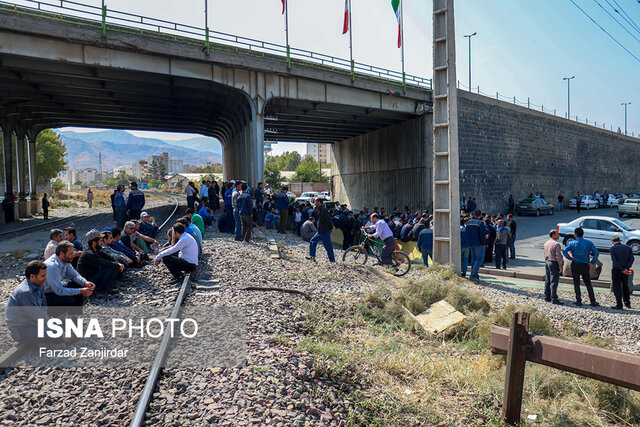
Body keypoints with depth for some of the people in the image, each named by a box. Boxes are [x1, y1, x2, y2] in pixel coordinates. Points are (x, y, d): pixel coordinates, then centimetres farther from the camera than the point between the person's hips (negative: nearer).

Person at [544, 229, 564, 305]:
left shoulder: (546, 243, 10)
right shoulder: (556, 244, -16)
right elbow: (558, 256, -17)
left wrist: (547, 261, 19)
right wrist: (560, 266, -12)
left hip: (547, 262, 8)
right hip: (554, 263, -8)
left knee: (547, 281, 12)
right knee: (554, 282, -5)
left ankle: (547, 297, 19)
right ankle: (553, 299, -4)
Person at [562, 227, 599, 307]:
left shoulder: (572, 243, -3)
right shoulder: (589, 243, 4)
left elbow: (564, 251, -18)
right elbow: (596, 253, -5)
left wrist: (570, 258, -7)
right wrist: (592, 263, 0)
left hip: (575, 265, -2)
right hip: (585, 265, 2)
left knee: (576, 283, 5)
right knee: (588, 283, 11)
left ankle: (579, 301, 6)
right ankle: (593, 301, 10)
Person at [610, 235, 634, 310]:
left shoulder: (613, 248, -5)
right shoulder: (628, 248, 8)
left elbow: (614, 260, -16)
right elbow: (631, 259, -3)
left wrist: (623, 269, -14)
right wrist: (627, 268, -10)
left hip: (616, 270, -5)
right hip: (625, 271, 5)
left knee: (616, 287, 1)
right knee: (625, 286, 21)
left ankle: (619, 305, -2)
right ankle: (627, 303, 29)